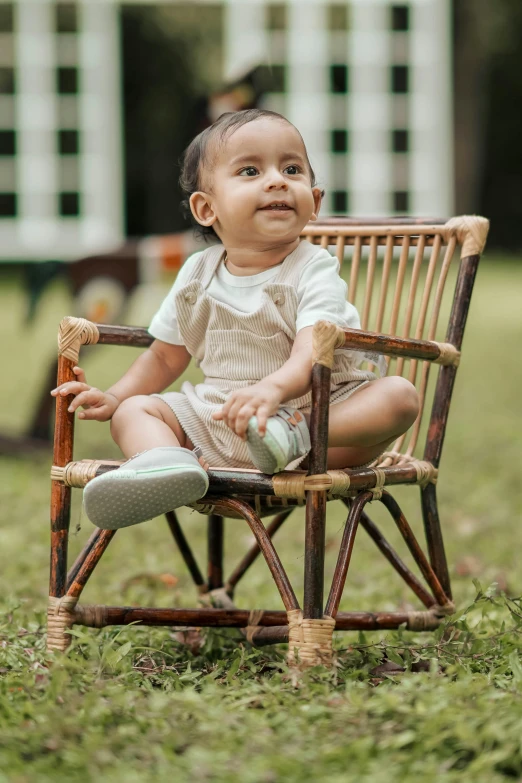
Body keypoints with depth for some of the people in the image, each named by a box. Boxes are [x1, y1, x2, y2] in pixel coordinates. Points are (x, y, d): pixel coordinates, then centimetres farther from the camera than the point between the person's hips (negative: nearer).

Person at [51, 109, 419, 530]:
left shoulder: (313, 270, -9)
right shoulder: (198, 274, 6)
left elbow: (311, 354, -27)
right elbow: (165, 356, 20)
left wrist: (274, 388, -48)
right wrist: (112, 398, 5)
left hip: (314, 404, -4)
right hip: (215, 415, 4)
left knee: (400, 395, -26)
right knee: (135, 409, -11)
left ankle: (299, 437, -45)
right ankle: (166, 461, -44)